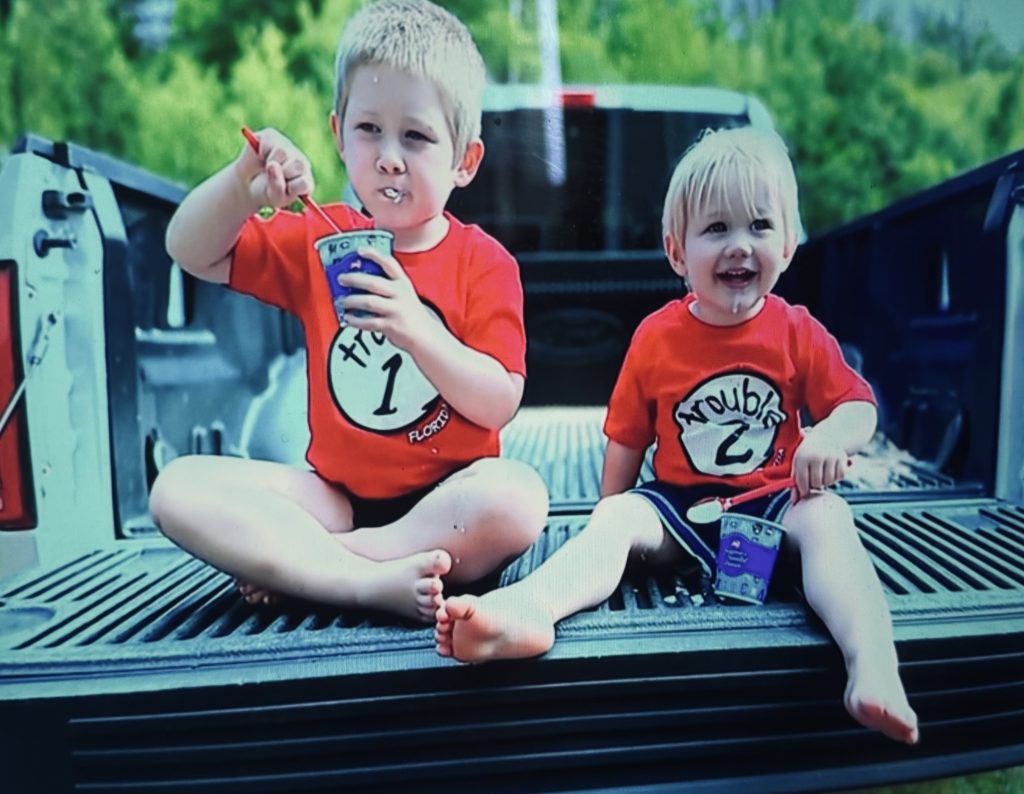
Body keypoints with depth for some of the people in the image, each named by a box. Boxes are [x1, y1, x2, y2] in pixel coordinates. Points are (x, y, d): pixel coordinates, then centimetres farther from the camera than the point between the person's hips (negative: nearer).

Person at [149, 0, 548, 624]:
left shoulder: (484, 264, -4)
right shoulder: (320, 240, 7)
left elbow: (500, 405, -12)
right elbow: (193, 253, 7)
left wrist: (418, 331, -28)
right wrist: (243, 185, -11)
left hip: (444, 500, -2)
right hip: (338, 495, 3)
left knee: (518, 496, -34)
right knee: (179, 487, -16)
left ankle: (293, 561, -22)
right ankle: (370, 581, -28)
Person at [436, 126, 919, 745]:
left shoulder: (798, 333, 0)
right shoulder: (656, 337, 0)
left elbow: (859, 405, 1)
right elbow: (628, 438, 6)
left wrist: (831, 439, -23)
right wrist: (611, 520, 7)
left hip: (773, 501, 0)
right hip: (677, 503, 0)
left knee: (827, 518, -30)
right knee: (616, 522, -26)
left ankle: (874, 670, -45)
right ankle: (526, 611, -51)